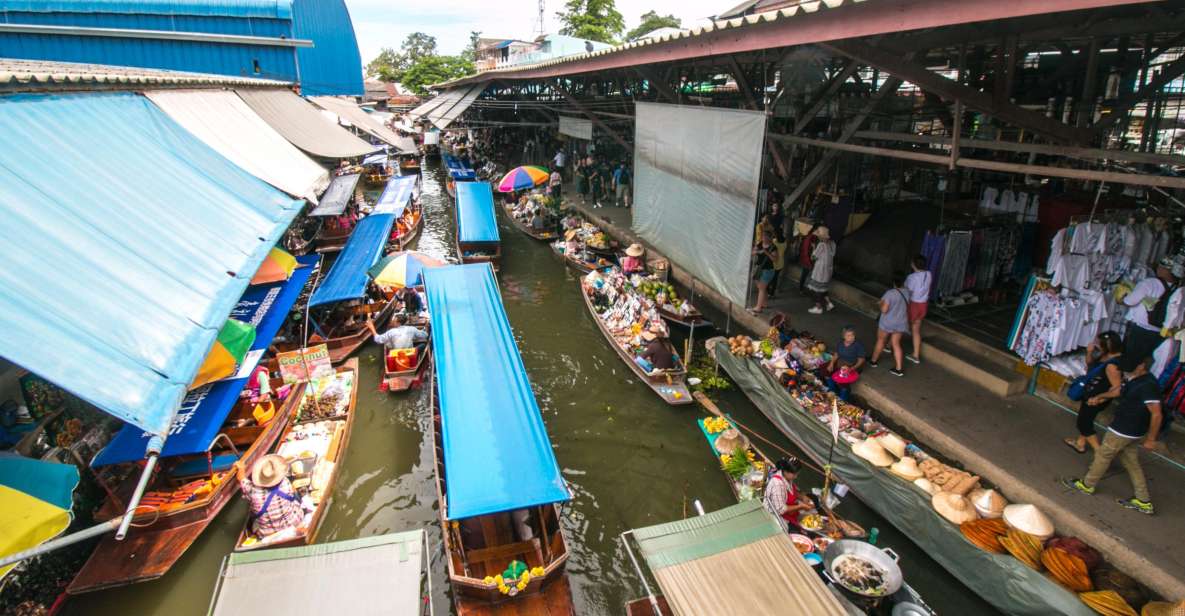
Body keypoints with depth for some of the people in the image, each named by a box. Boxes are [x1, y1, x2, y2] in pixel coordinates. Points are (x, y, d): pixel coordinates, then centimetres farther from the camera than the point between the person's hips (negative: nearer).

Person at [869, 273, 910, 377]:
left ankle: (873, 361, 32)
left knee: (880, 341, 14)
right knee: (896, 343, 12)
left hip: (887, 322, -5)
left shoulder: (890, 293, -23)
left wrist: (881, 303, -5)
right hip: (901, 323, 5)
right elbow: (908, 307, 12)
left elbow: (884, 310, -23)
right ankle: (898, 369, 8)